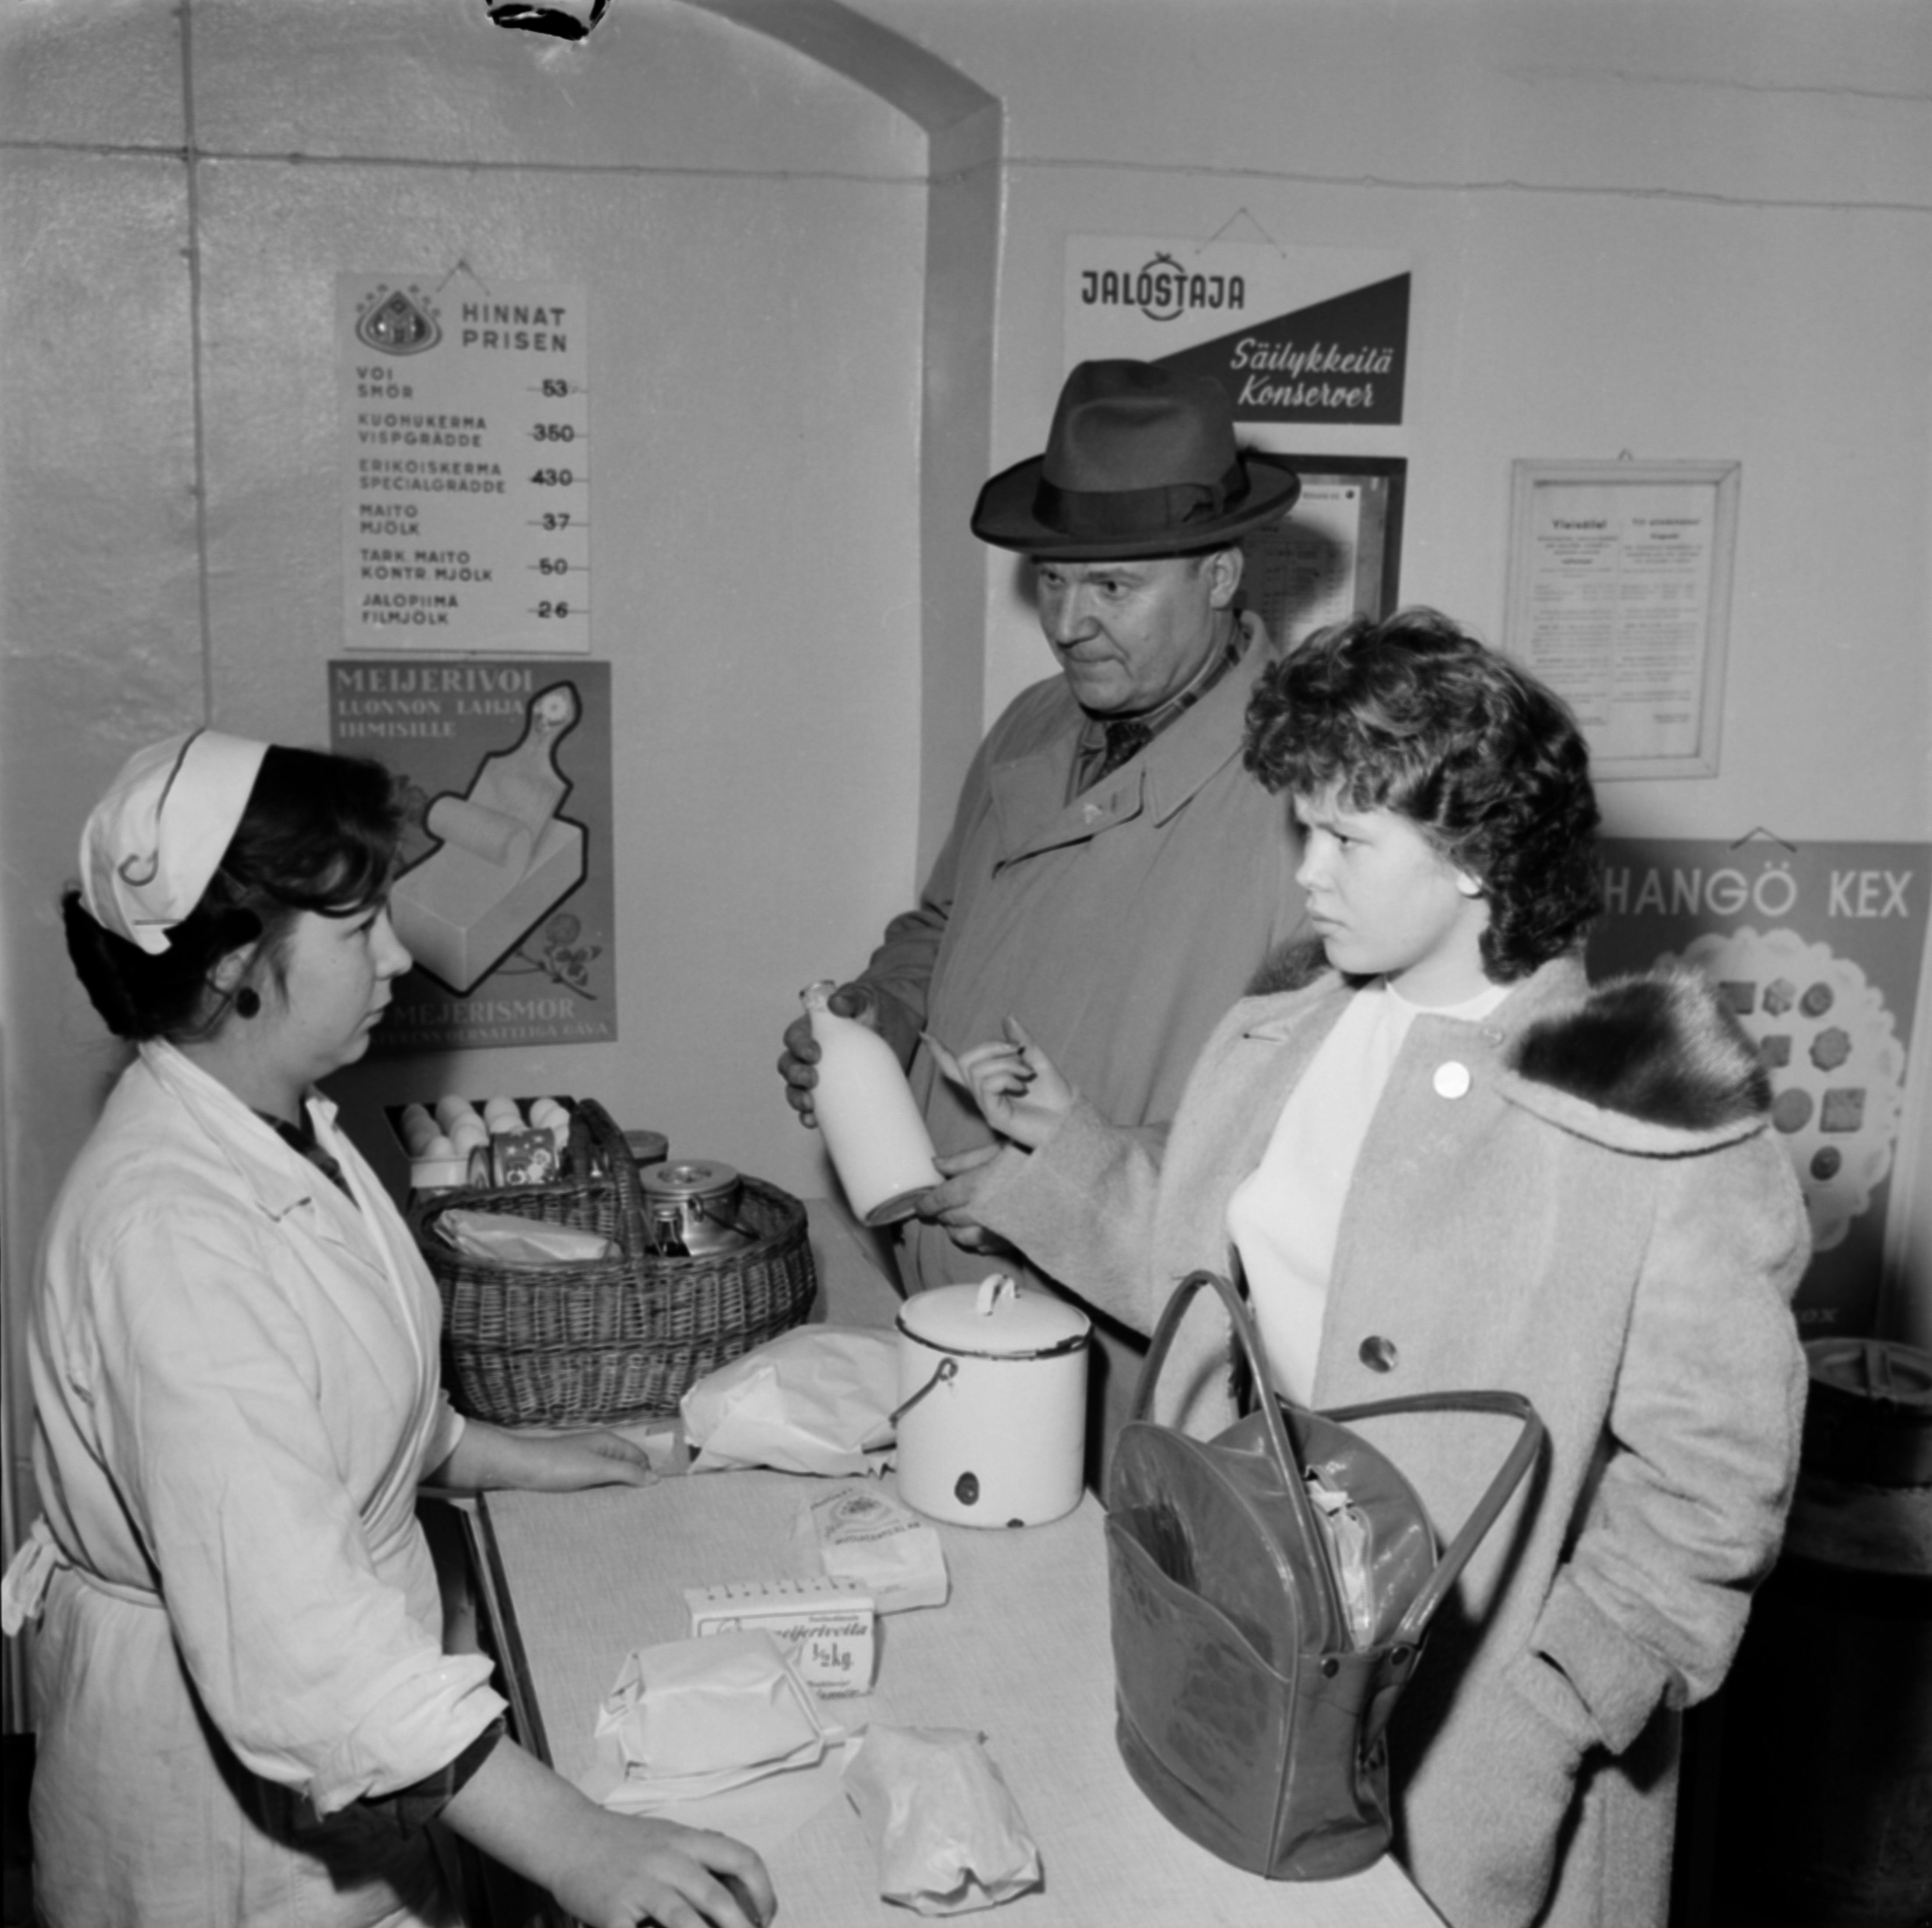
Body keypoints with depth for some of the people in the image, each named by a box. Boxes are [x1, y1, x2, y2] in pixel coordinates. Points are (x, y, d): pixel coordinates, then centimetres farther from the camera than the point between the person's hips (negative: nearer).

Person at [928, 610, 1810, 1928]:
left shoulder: (1653, 1126, -18)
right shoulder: (1288, 1029, 2)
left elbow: (1708, 1485, -14)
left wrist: (1550, 1721, -18)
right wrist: (1066, 1142, 3)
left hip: (1461, 1727, -5)